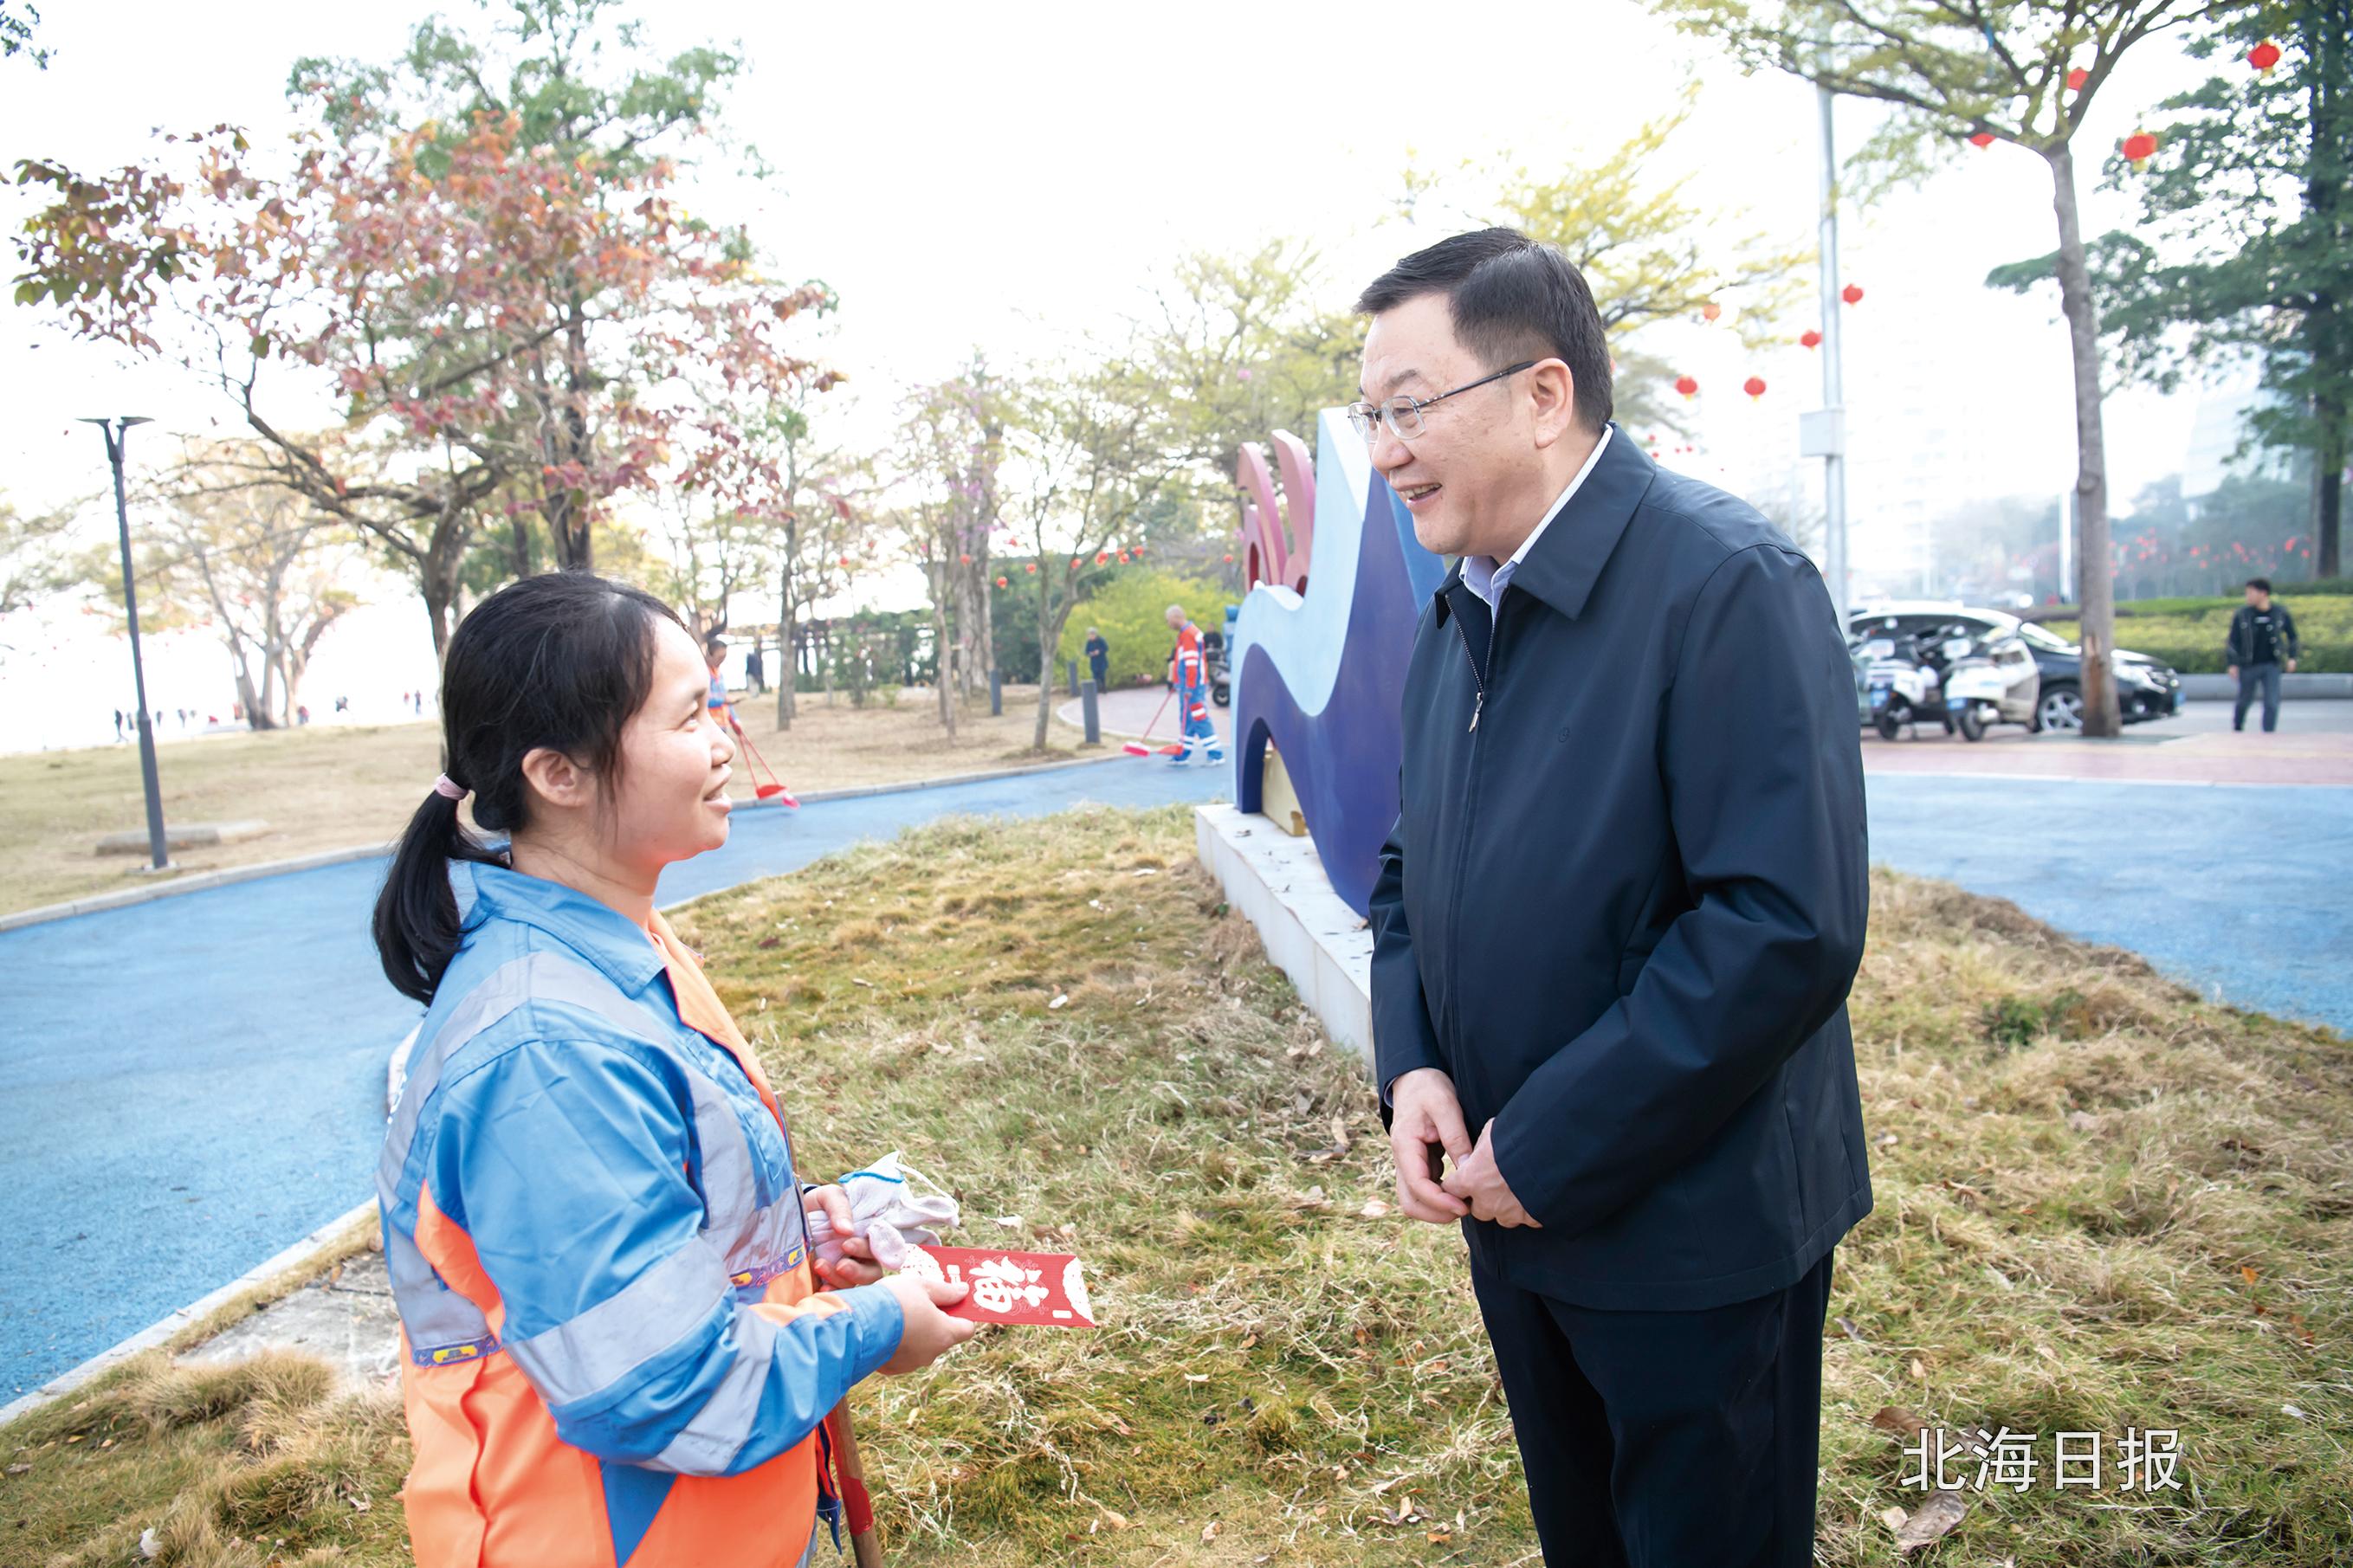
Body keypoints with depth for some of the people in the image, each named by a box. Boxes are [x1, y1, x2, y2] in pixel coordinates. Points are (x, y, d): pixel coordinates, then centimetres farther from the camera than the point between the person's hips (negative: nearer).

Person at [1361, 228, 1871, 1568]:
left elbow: (1789, 927, -26)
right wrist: (1413, 1066, -5)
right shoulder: (1458, 612, 6)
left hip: (1692, 1232, -7)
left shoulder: (1725, 583, -20)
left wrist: (1552, 1148, -21)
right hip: (1516, 1211, 7)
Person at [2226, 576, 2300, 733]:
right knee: (2244, 700, 11)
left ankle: (2268, 734, -1)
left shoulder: (2280, 613, -2)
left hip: (2272, 666, 0)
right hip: (2248, 667, 0)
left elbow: (2292, 636, 12)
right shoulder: (2241, 614, -5)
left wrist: (2292, 657, 4)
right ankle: (2237, 729, 33)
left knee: (2272, 703, -7)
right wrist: (2232, 664, -6)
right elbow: (2233, 641, -1)